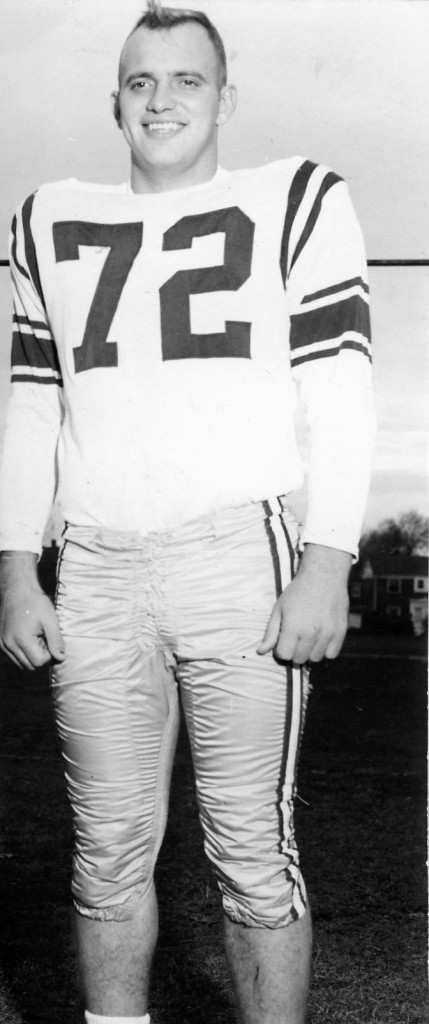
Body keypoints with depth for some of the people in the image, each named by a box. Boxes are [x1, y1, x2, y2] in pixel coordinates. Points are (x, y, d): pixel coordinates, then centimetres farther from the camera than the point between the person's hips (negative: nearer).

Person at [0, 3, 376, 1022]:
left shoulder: (293, 201, 7)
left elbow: (341, 398, 0)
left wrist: (327, 565, -10)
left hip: (238, 557, -3)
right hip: (96, 570, 4)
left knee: (252, 853, 0)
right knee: (110, 854, 8)